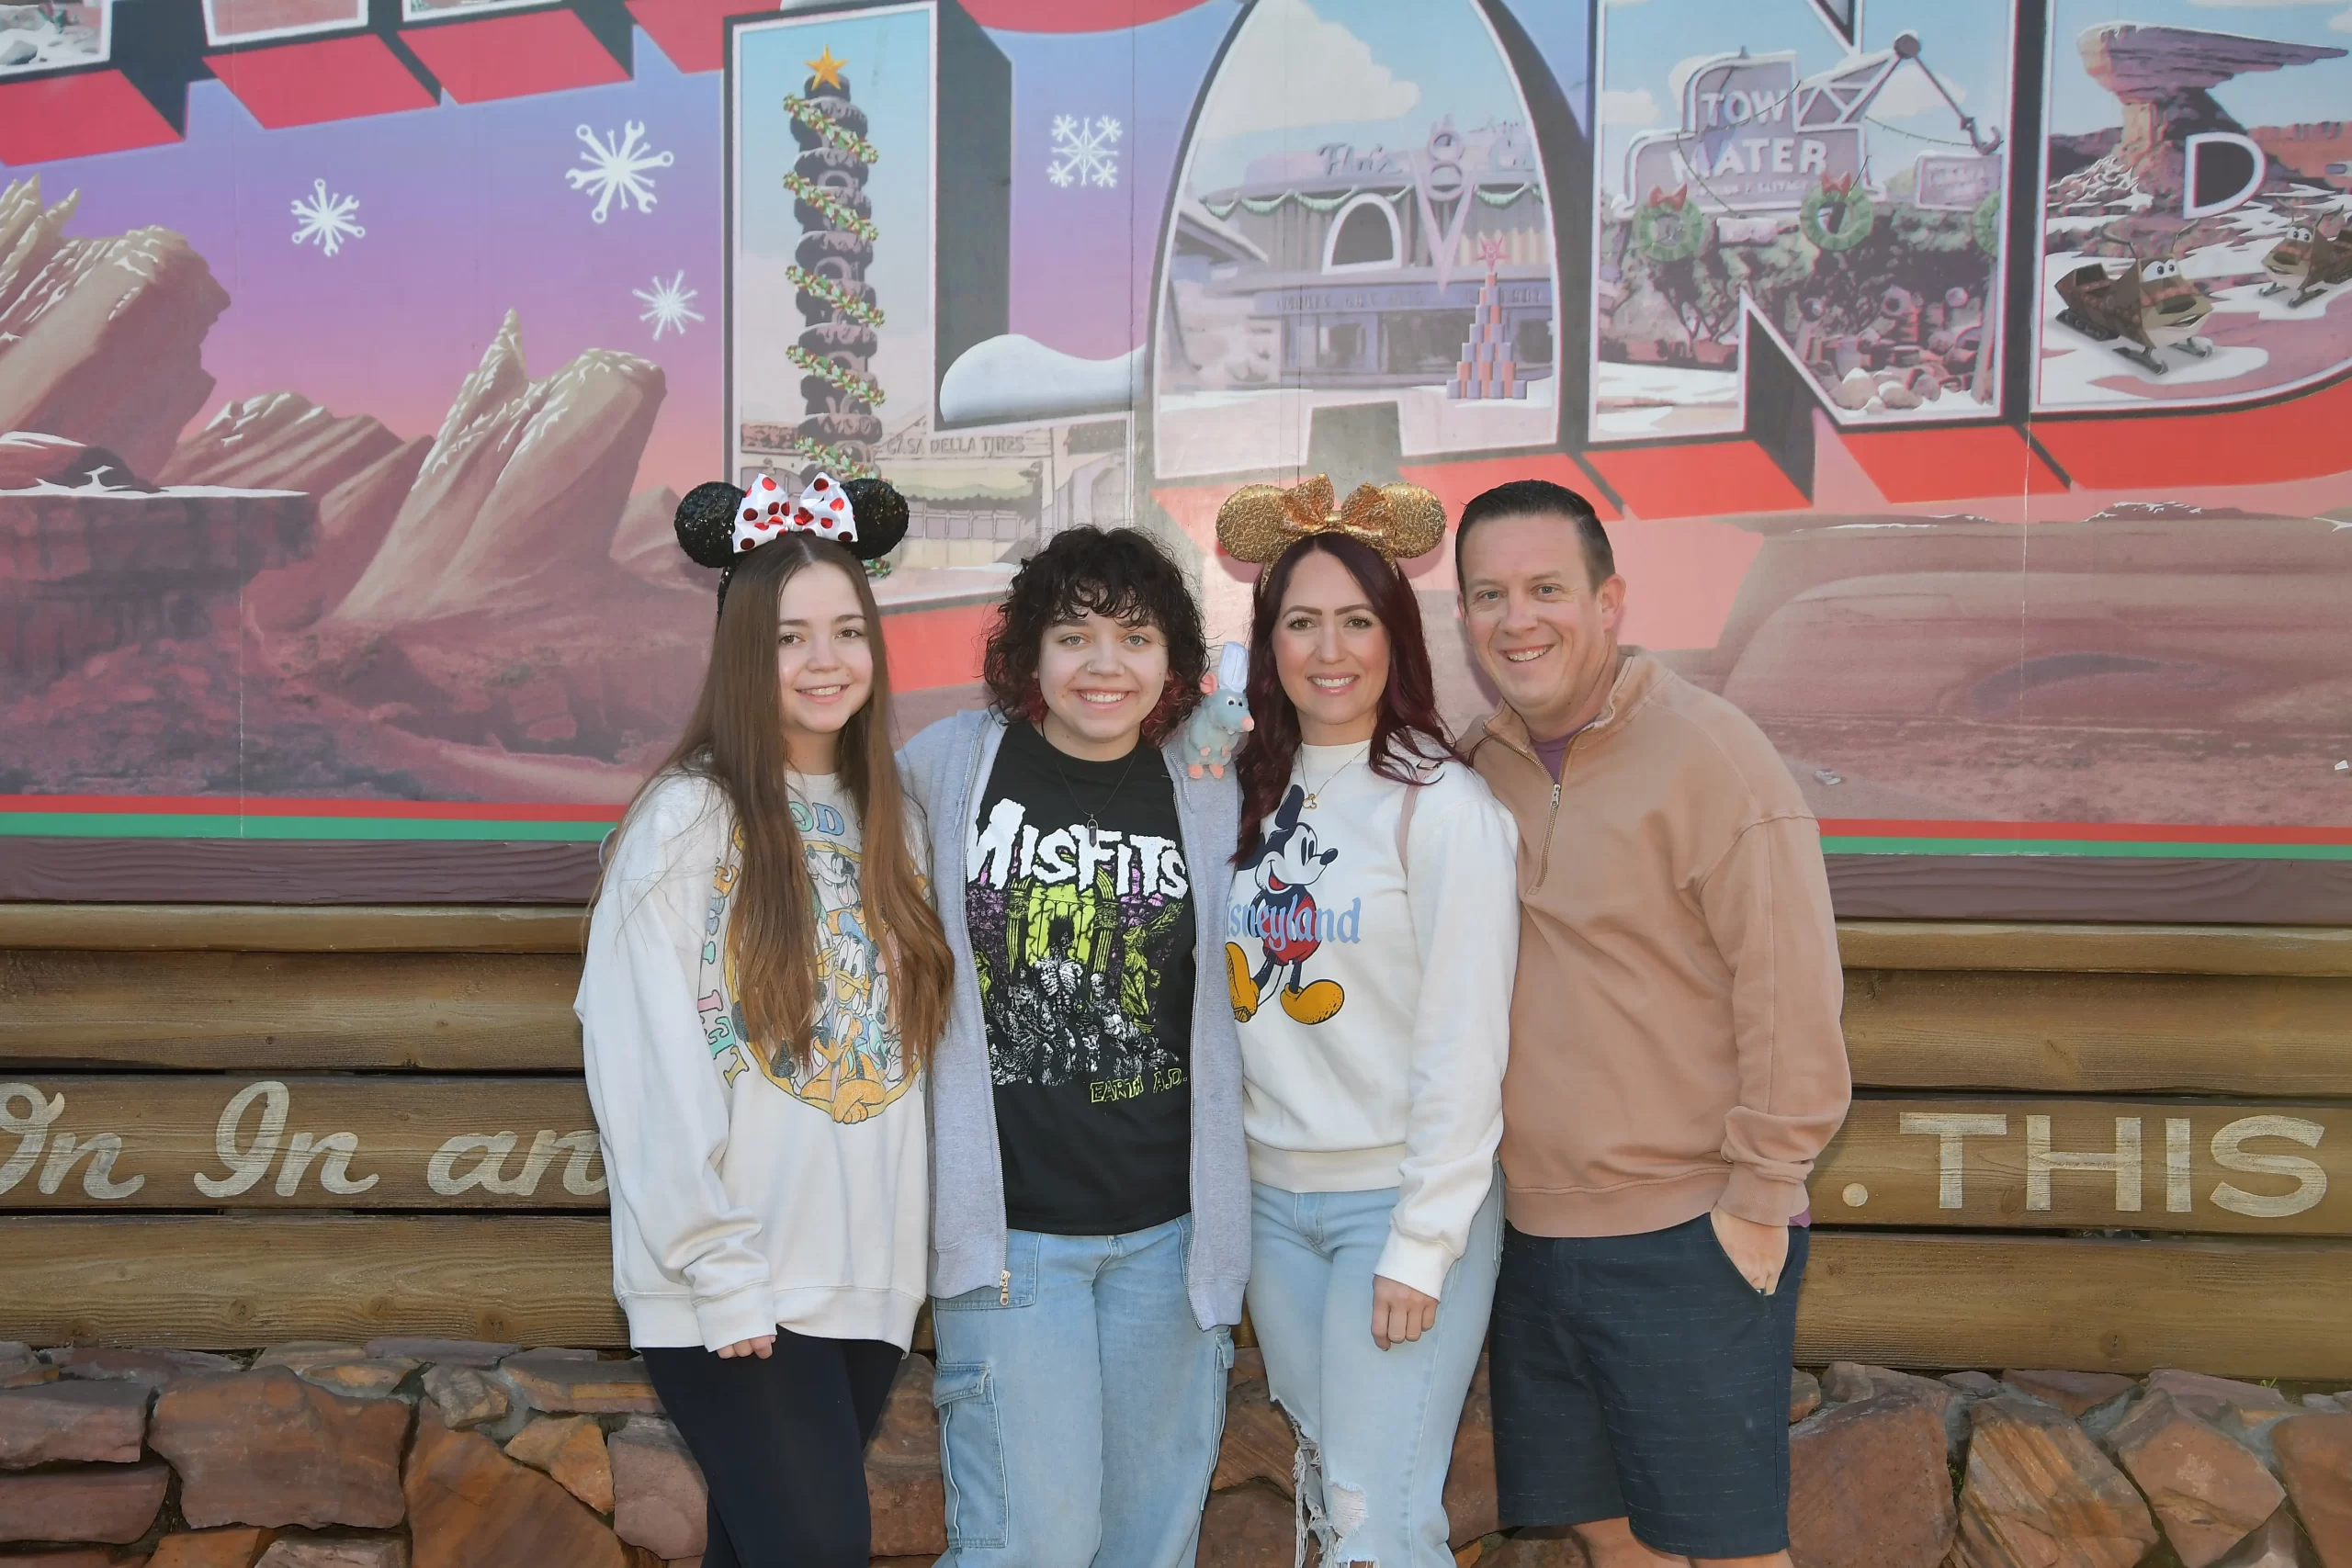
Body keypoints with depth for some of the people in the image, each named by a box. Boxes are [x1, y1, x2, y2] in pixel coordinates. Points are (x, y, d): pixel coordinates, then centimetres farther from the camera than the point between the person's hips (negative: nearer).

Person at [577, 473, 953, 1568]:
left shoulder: (887, 816, 8)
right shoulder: (687, 820, -11)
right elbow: (647, 1069, -14)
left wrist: (903, 1249, 6)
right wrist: (723, 1278, -15)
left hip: (867, 1276, 5)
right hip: (730, 1290, -5)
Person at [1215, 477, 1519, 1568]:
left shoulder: (1444, 806, -12)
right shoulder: (1248, 797, 6)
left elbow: (1465, 1046, -13)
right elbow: (1233, 1005, 9)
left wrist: (1423, 1244, -14)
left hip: (1403, 1194, -5)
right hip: (1271, 1194, 6)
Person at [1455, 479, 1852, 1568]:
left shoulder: (1707, 753, -12)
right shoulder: (1477, 767, 6)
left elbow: (1792, 992, -15)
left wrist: (1759, 1200, -14)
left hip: (1690, 1239, -6)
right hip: (1533, 1234, 6)